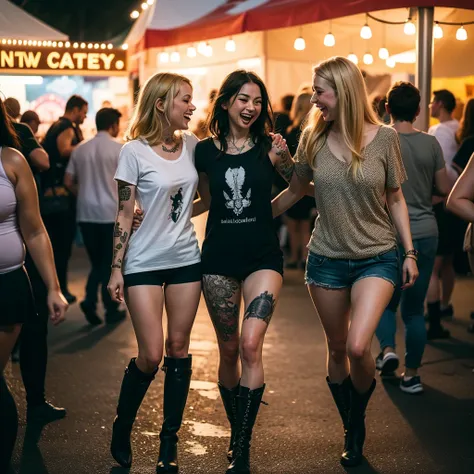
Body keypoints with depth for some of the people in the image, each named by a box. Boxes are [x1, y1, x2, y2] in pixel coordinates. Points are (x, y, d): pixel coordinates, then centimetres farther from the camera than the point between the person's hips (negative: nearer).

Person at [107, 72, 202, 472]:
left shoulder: (191, 144, 4)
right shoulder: (135, 151, -9)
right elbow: (124, 215, -7)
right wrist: (116, 268, -9)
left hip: (186, 259, 4)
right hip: (145, 262, -4)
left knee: (178, 348, 6)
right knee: (151, 355, -6)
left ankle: (169, 441, 17)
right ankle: (122, 429, 19)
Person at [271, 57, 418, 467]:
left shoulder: (384, 137, -8)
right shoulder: (313, 139, -2)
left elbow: (395, 199, 3)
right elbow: (295, 192, 11)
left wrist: (410, 252, 1)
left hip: (377, 257, -2)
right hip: (327, 259, 3)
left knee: (358, 346, -18)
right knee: (337, 349, 10)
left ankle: (359, 418, 12)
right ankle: (352, 431, 31)